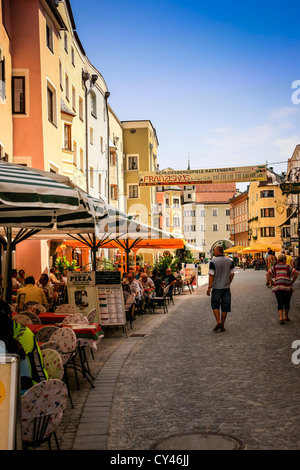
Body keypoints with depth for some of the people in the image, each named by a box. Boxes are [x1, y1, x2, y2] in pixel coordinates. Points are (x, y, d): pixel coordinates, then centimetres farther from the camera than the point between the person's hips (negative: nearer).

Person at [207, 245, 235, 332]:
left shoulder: (213, 262, -10)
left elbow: (211, 275, -11)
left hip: (216, 287, -3)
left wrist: (209, 287, -7)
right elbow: (232, 274, 6)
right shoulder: (230, 261, 3)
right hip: (226, 287, 3)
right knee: (225, 307, 8)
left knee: (215, 305, 12)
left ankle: (218, 322, -3)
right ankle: (222, 326, 12)